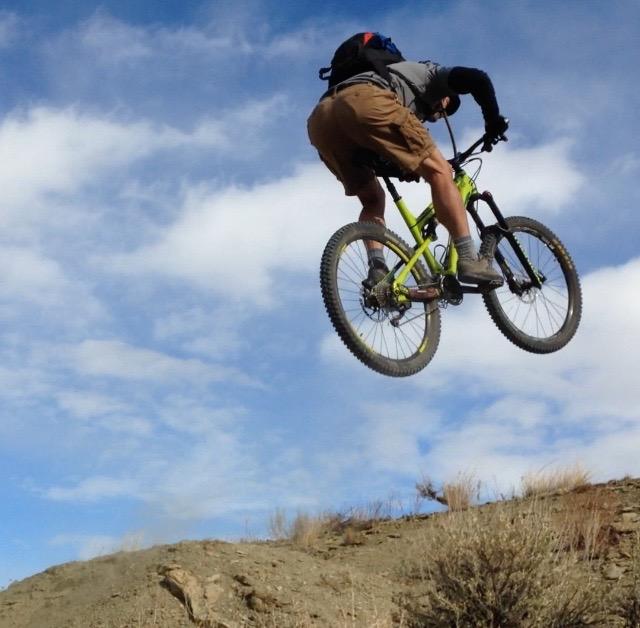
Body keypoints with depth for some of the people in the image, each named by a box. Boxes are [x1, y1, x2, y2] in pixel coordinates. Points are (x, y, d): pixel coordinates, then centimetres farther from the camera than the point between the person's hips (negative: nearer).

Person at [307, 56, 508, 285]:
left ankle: (377, 273, 2)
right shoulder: (432, 74, 32)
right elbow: (477, 78, 13)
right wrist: (493, 121, 24)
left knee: (373, 199, 22)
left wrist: (410, 168, 51)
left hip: (320, 119, 7)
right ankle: (469, 260, -7)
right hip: (365, 101, -7)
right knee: (439, 171, 1)